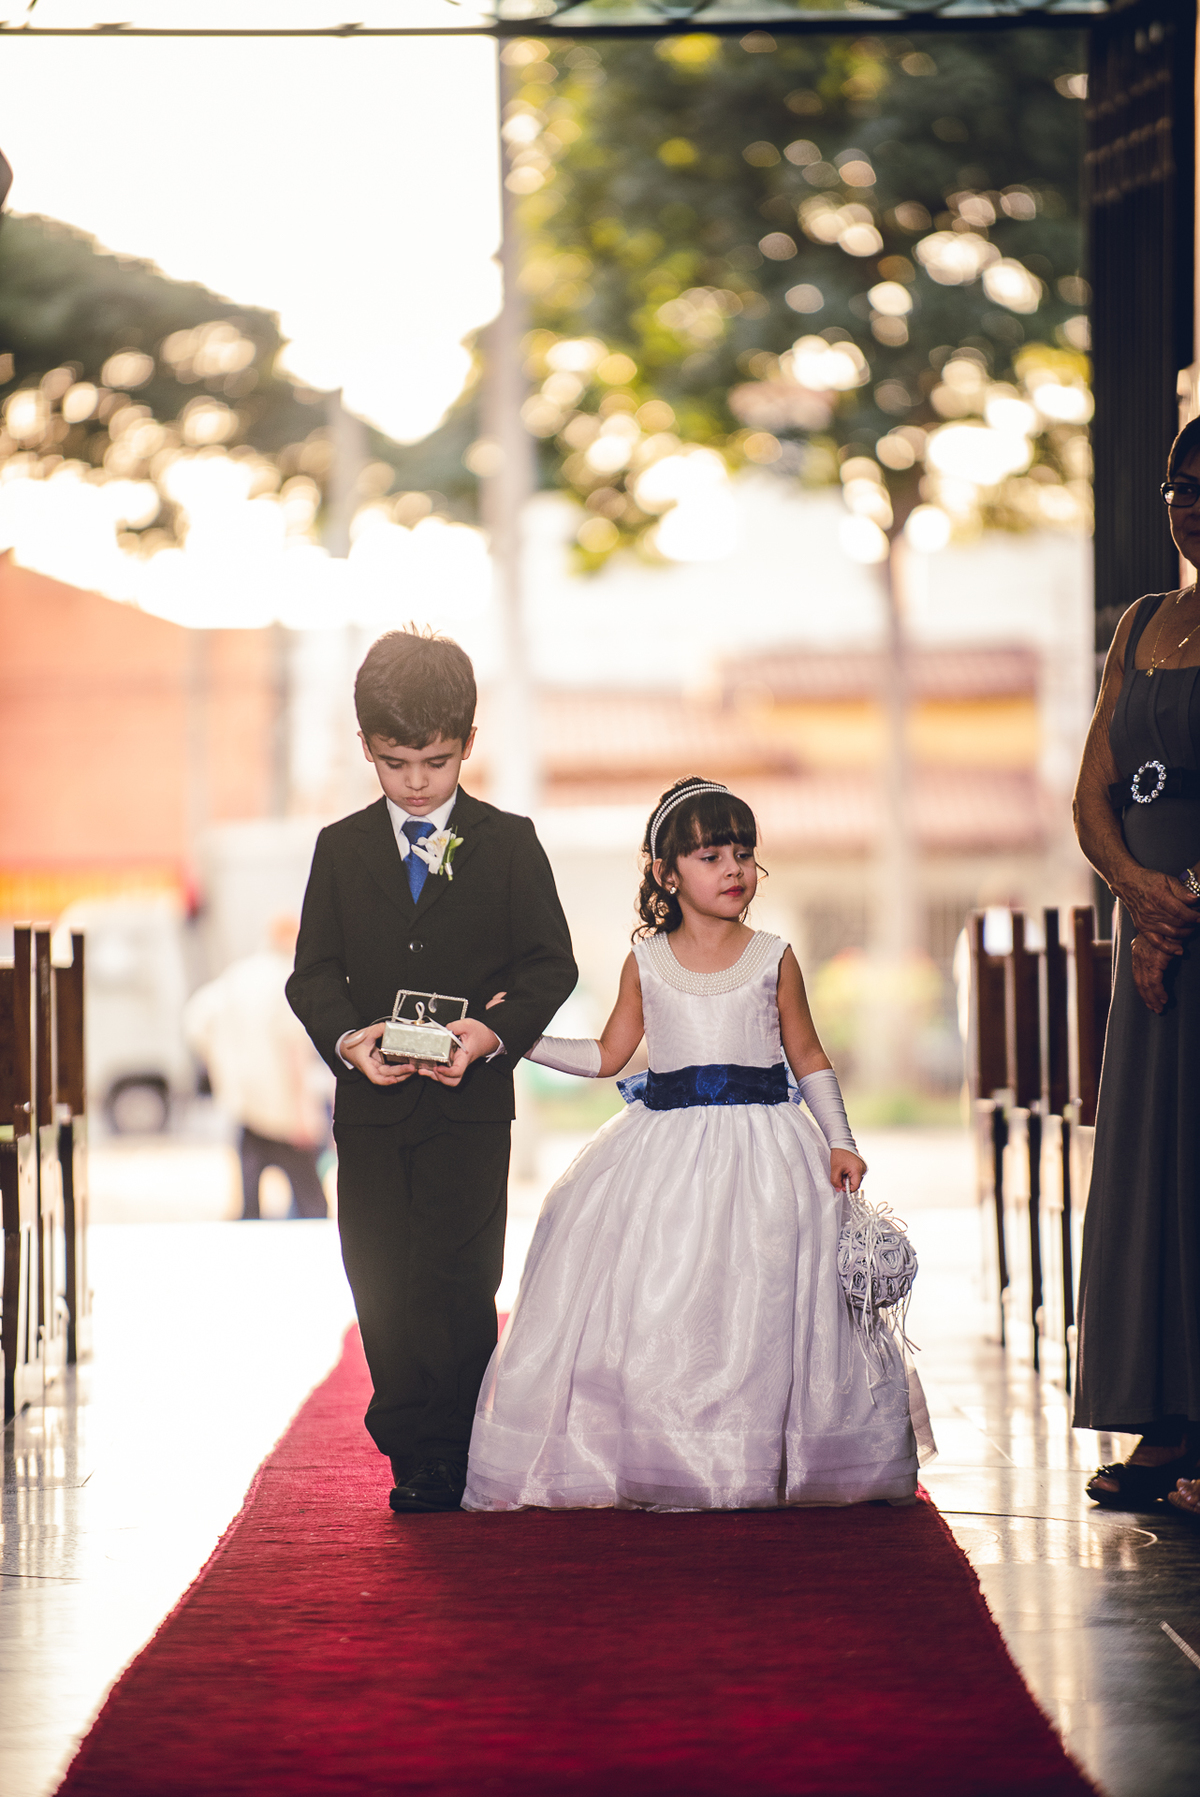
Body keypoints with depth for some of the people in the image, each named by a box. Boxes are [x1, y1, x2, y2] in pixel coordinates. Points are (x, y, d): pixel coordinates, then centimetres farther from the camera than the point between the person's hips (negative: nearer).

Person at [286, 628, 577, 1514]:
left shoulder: (509, 843, 3)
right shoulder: (341, 849, 8)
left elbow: (550, 965, 0)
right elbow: (313, 973, 4)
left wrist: (494, 1031, -18)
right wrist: (348, 1037, -16)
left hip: (471, 1101, -2)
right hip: (370, 1104, 3)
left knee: (459, 1284, -4)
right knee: (381, 1284, 4)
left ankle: (451, 1458, 4)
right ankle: (412, 1449, 15)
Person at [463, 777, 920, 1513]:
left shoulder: (773, 959, 4)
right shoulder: (646, 964, 7)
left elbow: (809, 1058, 10)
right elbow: (607, 1056, 14)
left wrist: (839, 1141, 1)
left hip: (762, 1148, -1)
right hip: (667, 1148, 1)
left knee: (758, 1307, -8)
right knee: (653, 1309, -7)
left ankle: (761, 1465, 2)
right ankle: (662, 1466, 2)